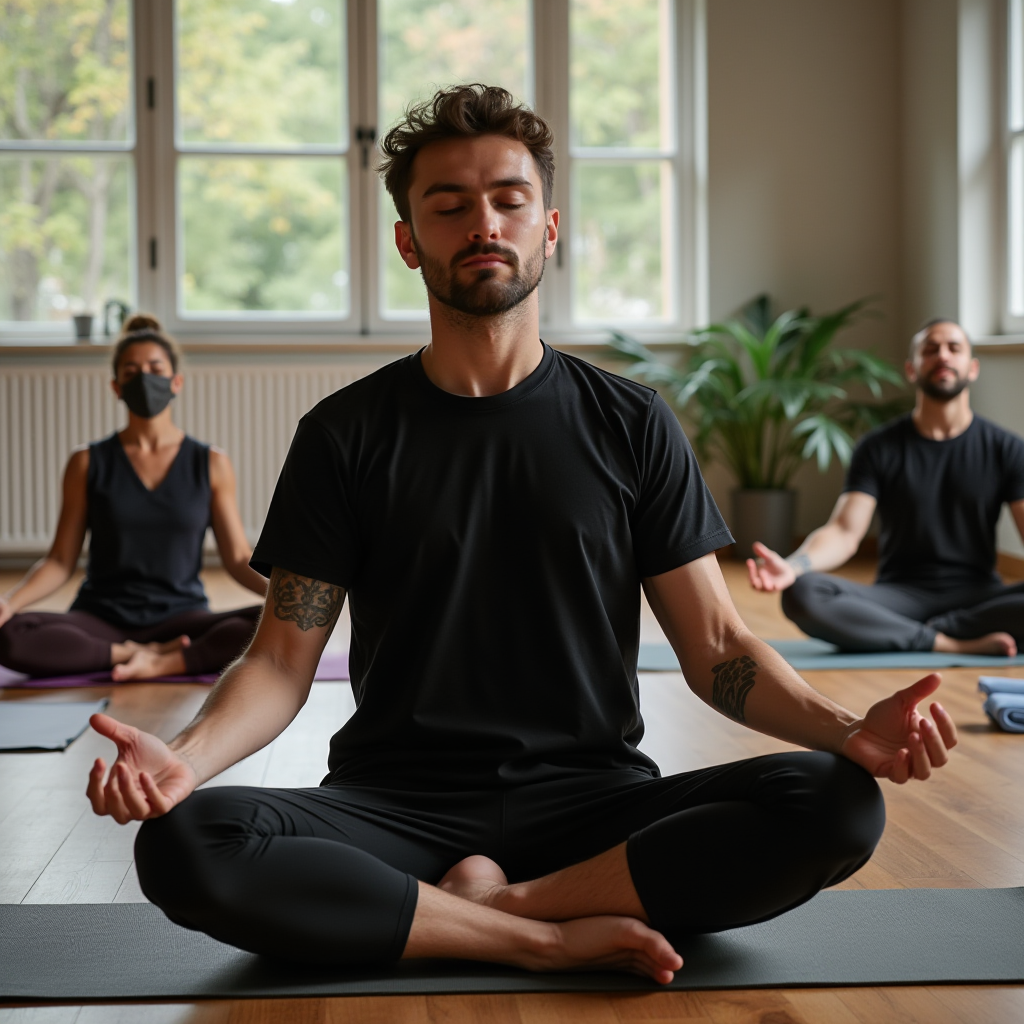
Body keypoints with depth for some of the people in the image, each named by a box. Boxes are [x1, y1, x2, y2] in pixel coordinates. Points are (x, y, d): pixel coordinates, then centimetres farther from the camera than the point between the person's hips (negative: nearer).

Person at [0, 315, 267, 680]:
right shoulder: (88, 464, 4)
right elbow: (60, 561, 3)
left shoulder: (211, 464, 5)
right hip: (100, 622, 1)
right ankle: (137, 654, -18)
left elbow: (238, 558, 3)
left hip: (181, 618, 0)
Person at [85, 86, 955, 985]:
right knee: (186, 844, -30)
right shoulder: (346, 436, 6)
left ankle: (498, 903, -19)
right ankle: (555, 938, -22)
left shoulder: (632, 426, 7)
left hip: (592, 801, 1)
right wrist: (186, 757, -21)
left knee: (839, 804, -25)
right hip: (396, 805, 0)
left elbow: (716, 647, 5)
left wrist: (849, 730, -15)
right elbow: (284, 659, 1)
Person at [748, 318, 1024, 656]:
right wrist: (792, 566, -32)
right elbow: (845, 531, -9)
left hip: (976, 597, 0)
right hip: (900, 595, 0)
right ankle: (955, 643, -27)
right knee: (802, 594, -31)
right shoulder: (879, 448, 3)